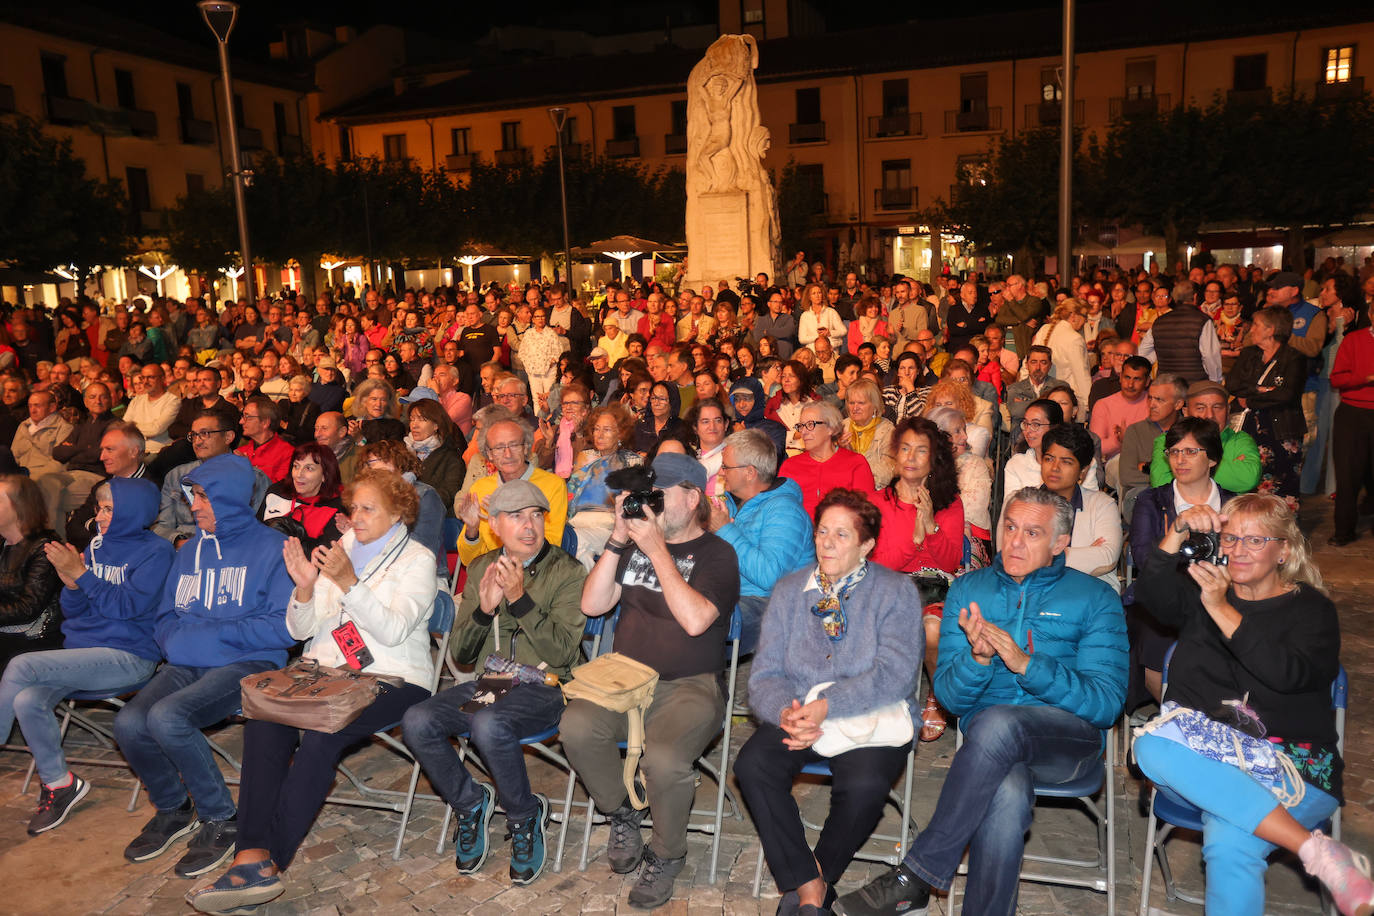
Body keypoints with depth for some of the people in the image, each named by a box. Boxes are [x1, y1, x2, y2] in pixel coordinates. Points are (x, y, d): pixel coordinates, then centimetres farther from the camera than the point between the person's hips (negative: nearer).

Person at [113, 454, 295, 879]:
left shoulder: (270, 547, -3)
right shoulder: (190, 551, 18)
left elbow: (283, 626, -11)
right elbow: (165, 618, 20)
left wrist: (211, 634, -13)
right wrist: (178, 640, -4)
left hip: (247, 664, -6)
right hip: (187, 665, 6)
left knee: (167, 717, -29)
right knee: (129, 723, -19)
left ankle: (221, 818, -6)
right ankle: (172, 808, 10)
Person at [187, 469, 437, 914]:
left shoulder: (417, 559, 2)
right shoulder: (340, 550, 17)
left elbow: (393, 631, -13)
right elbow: (301, 630, 13)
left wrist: (349, 583, -23)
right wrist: (305, 589, -7)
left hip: (390, 678, -4)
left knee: (322, 733, -32)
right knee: (265, 718, -26)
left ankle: (268, 862, -23)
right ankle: (253, 858, -30)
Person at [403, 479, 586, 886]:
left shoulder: (568, 572, -4)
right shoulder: (481, 568, 10)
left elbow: (561, 652, -13)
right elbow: (459, 654, 9)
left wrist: (520, 598, -21)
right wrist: (484, 610, -10)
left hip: (543, 688, -5)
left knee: (489, 724, -34)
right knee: (417, 722, -21)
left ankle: (525, 816, -6)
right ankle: (470, 802, 5)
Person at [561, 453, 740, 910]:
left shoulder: (716, 553, -3)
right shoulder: (635, 544, 14)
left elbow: (695, 619, -21)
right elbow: (592, 604, 4)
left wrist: (657, 550, -19)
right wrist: (618, 540, -5)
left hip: (689, 686, -4)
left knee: (662, 757, -32)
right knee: (576, 726, -25)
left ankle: (666, 855, 0)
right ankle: (623, 813, 5)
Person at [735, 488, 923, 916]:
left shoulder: (896, 592, 0)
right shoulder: (789, 590, 10)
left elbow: (894, 674, -13)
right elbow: (764, 675, 4)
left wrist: (826, 707, -24)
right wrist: (786, 713, -18)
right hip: (796, 716, 3)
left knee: (864, 784, -32)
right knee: (753, 765, -25)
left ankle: (820, 873, -3)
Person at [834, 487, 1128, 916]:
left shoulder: (1095, 599, 6)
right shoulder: (968, 590, 13)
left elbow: (1107, 703, -5)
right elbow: (949, 696, 7)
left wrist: (1026, 664, -18)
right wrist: (978, 657, -16)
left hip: (1069, 737, -1)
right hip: (986, 735, 1)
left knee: (997, 723, -36)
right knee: (1007, 795, -37)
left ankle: (915, 876, -27)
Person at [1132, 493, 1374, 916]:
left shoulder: (1311, 609, 8)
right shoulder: (1201, 591, 19)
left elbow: (1290, 674, -13)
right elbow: (1152, 592, -5)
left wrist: (1221, 610, -21)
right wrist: (1179, 531, -18)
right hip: (1205, 758, 4)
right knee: (1151, 746, -35)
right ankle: (1315, 848, -32)